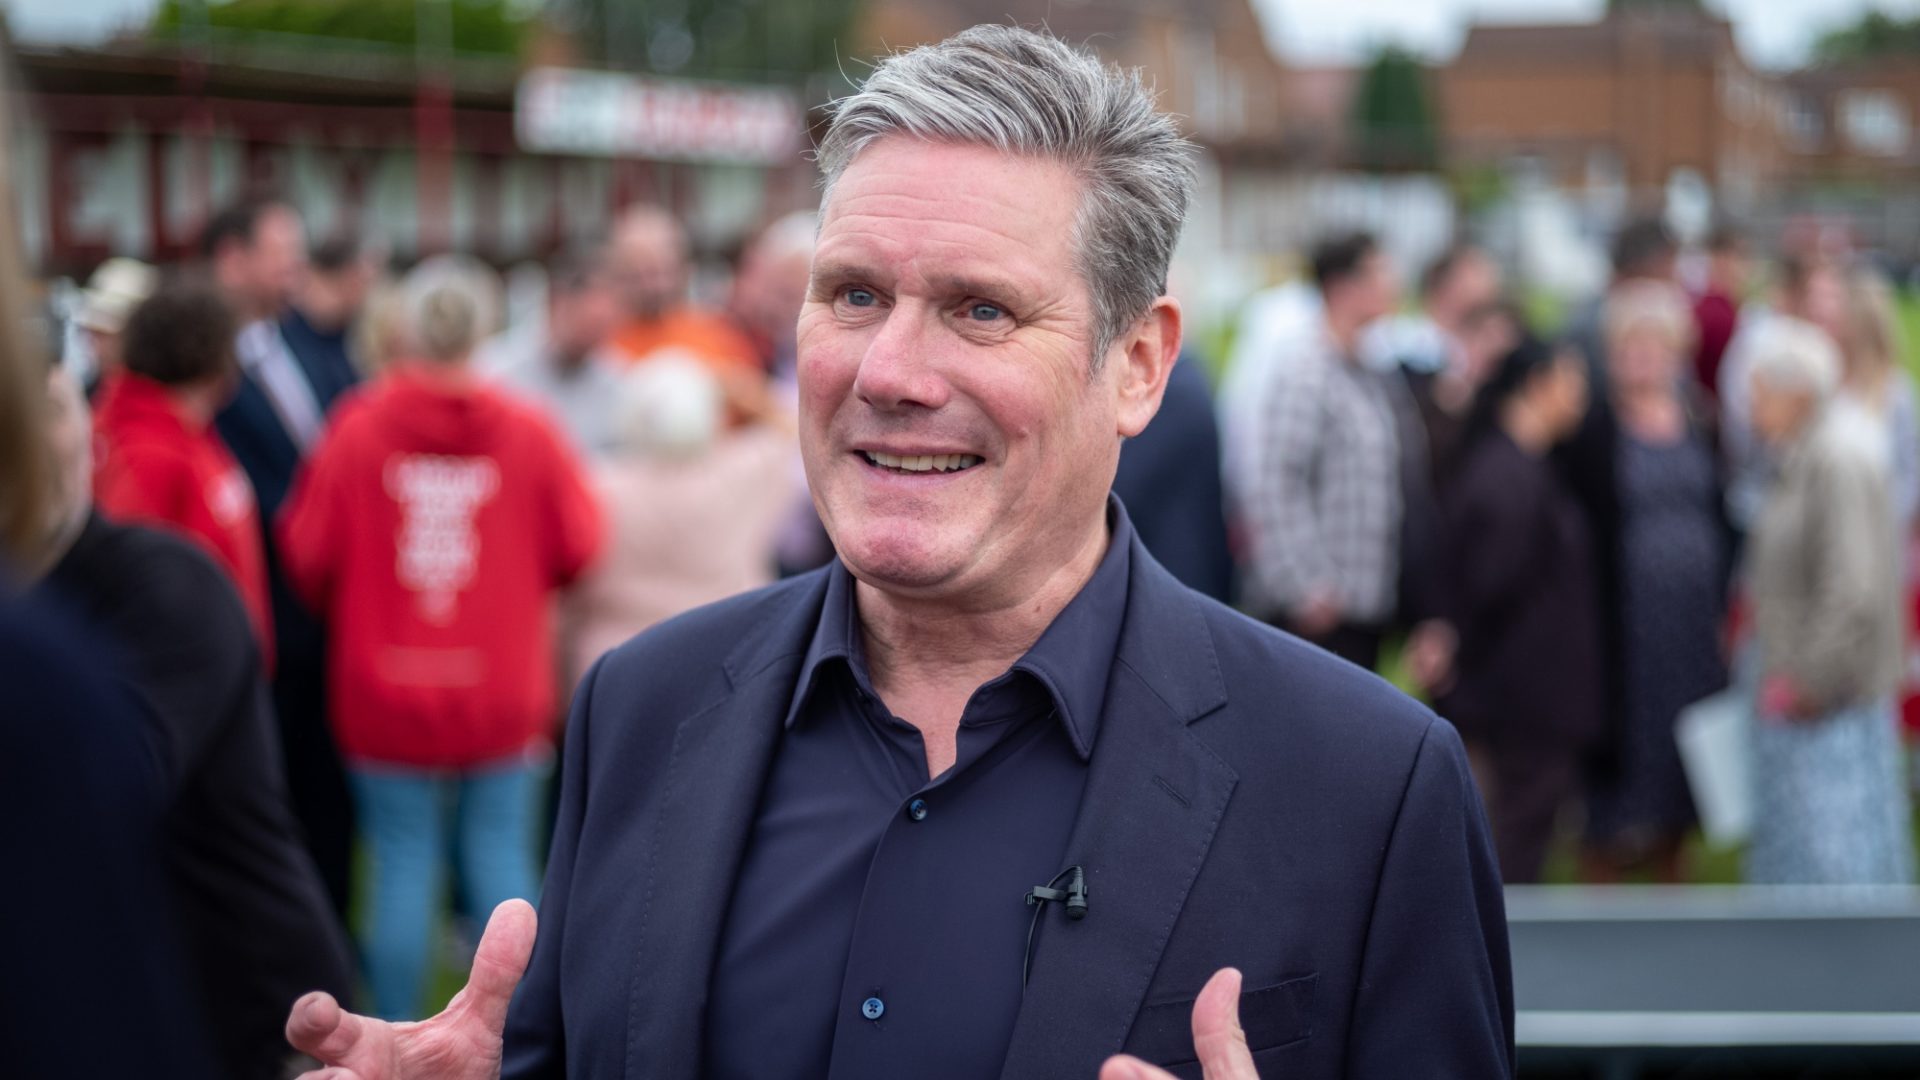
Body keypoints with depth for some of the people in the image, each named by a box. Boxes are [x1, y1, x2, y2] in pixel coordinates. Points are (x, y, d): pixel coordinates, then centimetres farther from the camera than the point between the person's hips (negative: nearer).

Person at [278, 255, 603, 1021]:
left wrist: (347, 612, 19)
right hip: (503, 692, 1)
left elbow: (308, 556, -2)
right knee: (499, 852, 10)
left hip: (383, 693, 0)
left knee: (402, 864, 7)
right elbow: (577, 549, 0)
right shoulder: (529, 433, -7)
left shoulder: (357, 429, -8)